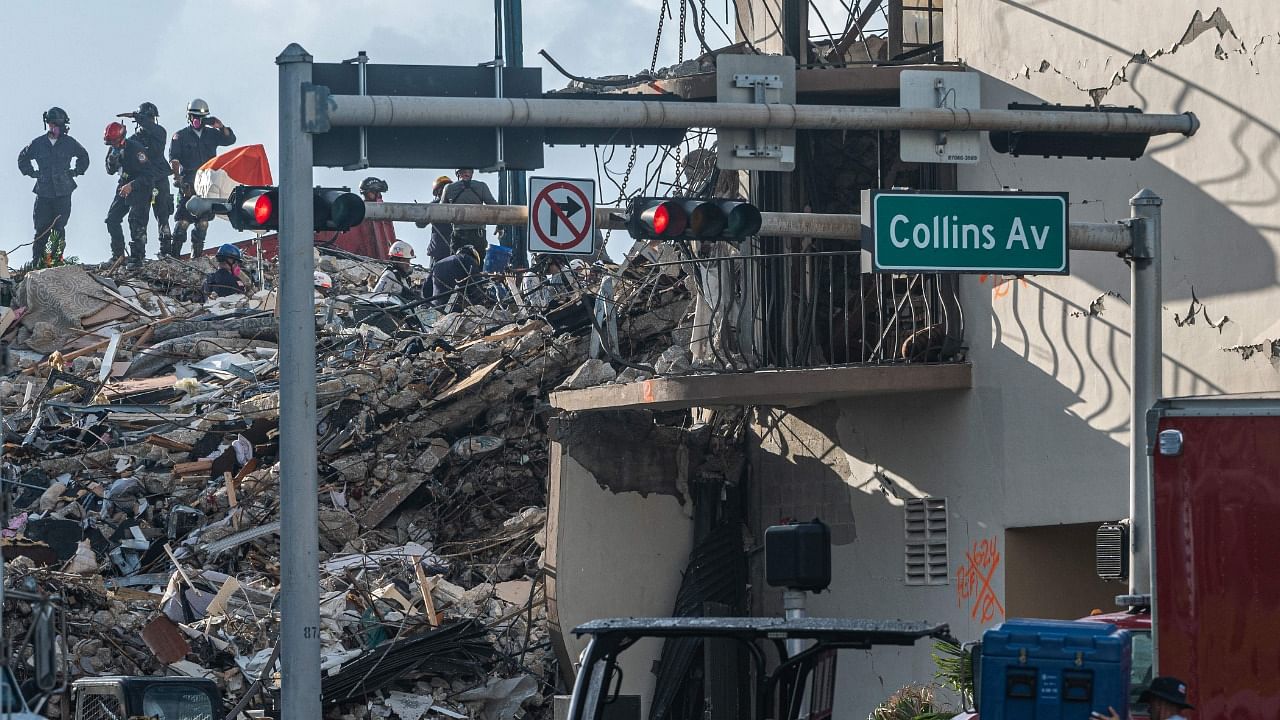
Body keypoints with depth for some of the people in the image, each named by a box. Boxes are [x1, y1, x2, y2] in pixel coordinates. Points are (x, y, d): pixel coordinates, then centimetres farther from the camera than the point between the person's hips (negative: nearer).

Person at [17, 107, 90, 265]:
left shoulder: (69, 143, 4)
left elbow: (84, 157, 22)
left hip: (63, 193, 0)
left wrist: (75, 171, 11)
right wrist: (32, 173, 10)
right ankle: (37, 260, 1)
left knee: (59, 228, -1)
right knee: (42, 229, -4)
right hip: (43, 193, 0)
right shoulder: (38, 144, 4)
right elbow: (23, 159, 21)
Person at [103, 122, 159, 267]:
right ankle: (118, 254, 10)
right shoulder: (114, 149, 1)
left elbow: (148, 173, -25)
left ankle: (137, 257, -13)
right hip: (124, 187, 8)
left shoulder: (135, 148, -23)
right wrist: (111, 160, -13)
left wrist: (131, 186, -32)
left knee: (136, 220, -16)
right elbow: (110, 171, 10)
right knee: (112, 219, 2)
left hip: (141, 188, -8)